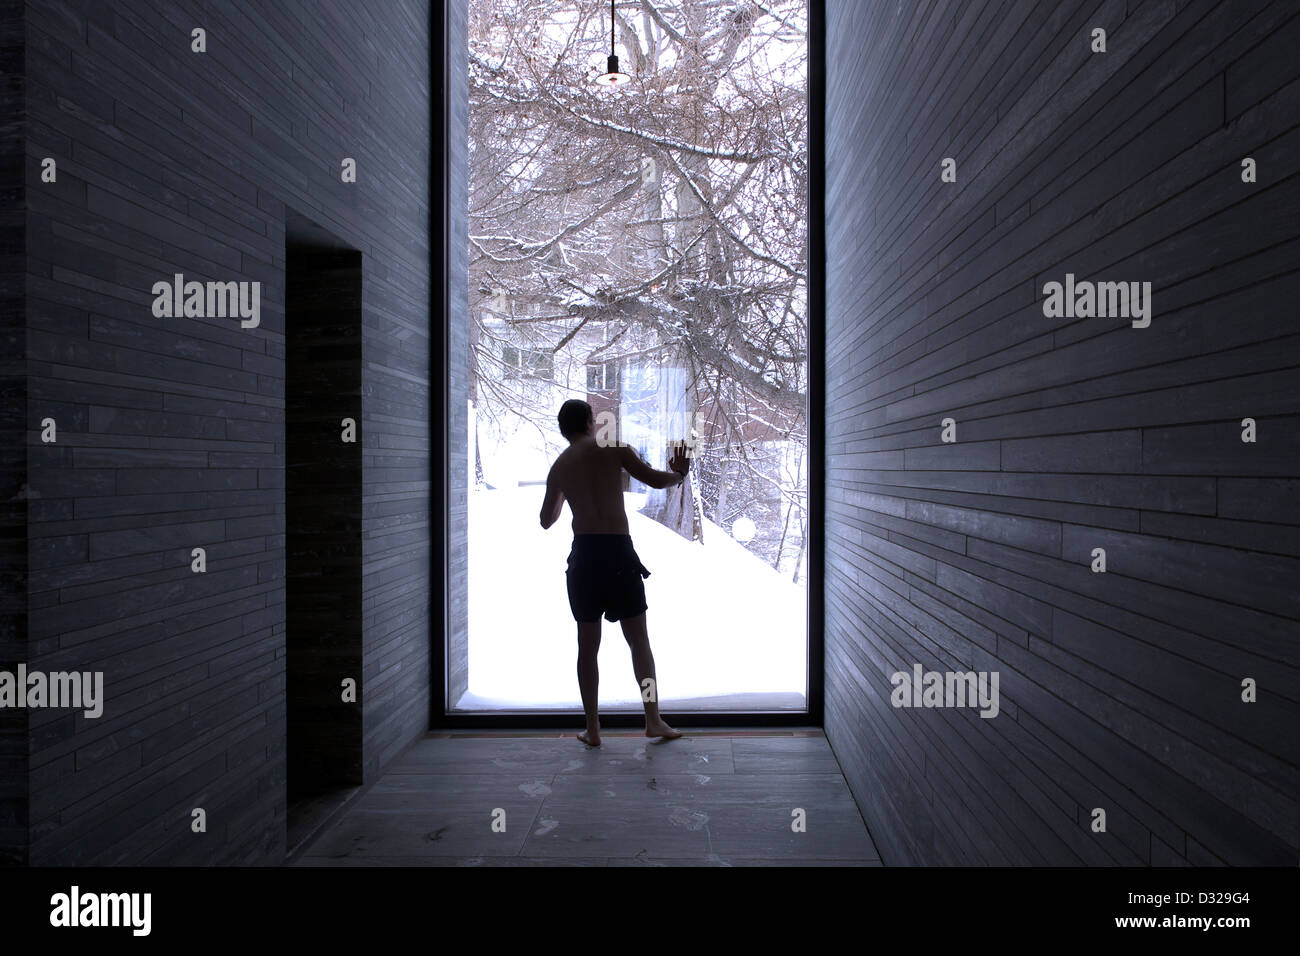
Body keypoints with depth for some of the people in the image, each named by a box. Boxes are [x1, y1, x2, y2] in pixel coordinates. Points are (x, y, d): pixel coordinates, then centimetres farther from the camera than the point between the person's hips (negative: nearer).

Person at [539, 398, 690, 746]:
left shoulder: (558, 466, 12)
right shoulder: (613, 449, 1)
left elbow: (546, 520, 23)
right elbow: (655, 480, -3)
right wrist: (678, 474, 19)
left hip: (583, 554, 3)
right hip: (619, 551, -2)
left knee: (587, 645, 10)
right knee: (639, 640, 9)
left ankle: (592, 729, 14)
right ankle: (654, 720, 13)